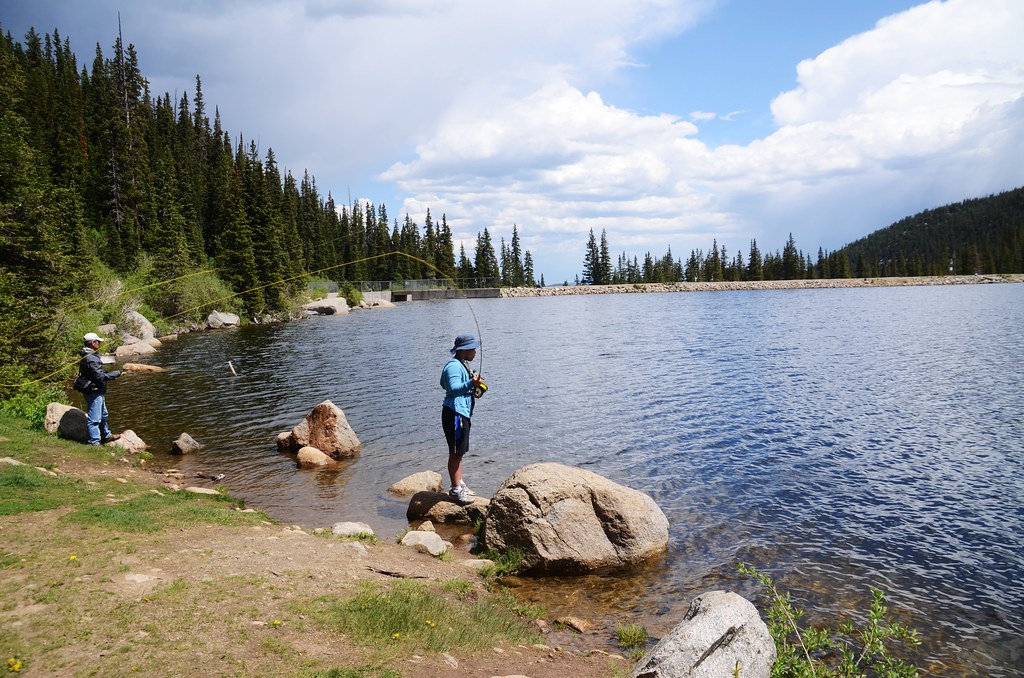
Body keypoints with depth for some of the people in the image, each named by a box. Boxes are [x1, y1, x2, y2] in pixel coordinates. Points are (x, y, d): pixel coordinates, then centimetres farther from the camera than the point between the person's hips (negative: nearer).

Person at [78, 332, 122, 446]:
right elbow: (101, 376, -25)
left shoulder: (87, 356, 10)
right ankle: (94, 442, 3)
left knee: (103, 414, 25)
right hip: (94, 392, -11)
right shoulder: (91, 359, -24)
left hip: (97, 391, 11)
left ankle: (106, 435, 40)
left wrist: (110, 375, 8)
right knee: (94, 418, -3)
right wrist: (116, 373, -15)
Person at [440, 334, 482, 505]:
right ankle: (455, 489, 1)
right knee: (456, 452, -5)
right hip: (454, 413, -11)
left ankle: (459, 485, 26)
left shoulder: (462, 364, 16)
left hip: (463, 413, 11)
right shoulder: (453, 366, -18)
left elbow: (443, 384, 28)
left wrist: (473, 385, 28)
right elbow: (454, 388, -31)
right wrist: (471, 384, -45)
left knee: (459, 452, 17)